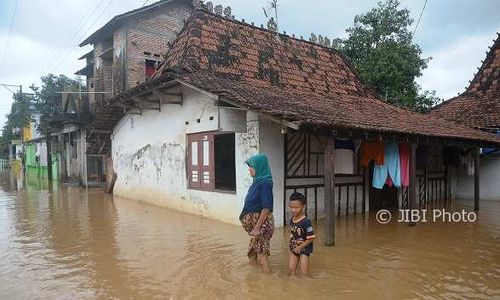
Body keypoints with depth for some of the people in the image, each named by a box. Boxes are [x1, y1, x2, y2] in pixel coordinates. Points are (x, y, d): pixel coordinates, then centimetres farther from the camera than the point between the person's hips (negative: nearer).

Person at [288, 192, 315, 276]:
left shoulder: (306, 222, -23)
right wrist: (291, 246, 5)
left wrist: (300, 247, -20)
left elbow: (311, 238, -21)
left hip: (304, 249, -6)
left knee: (304, 272, -1)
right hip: (294, 249, 6)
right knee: (291, 270, 9)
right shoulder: (292, 219, -2)